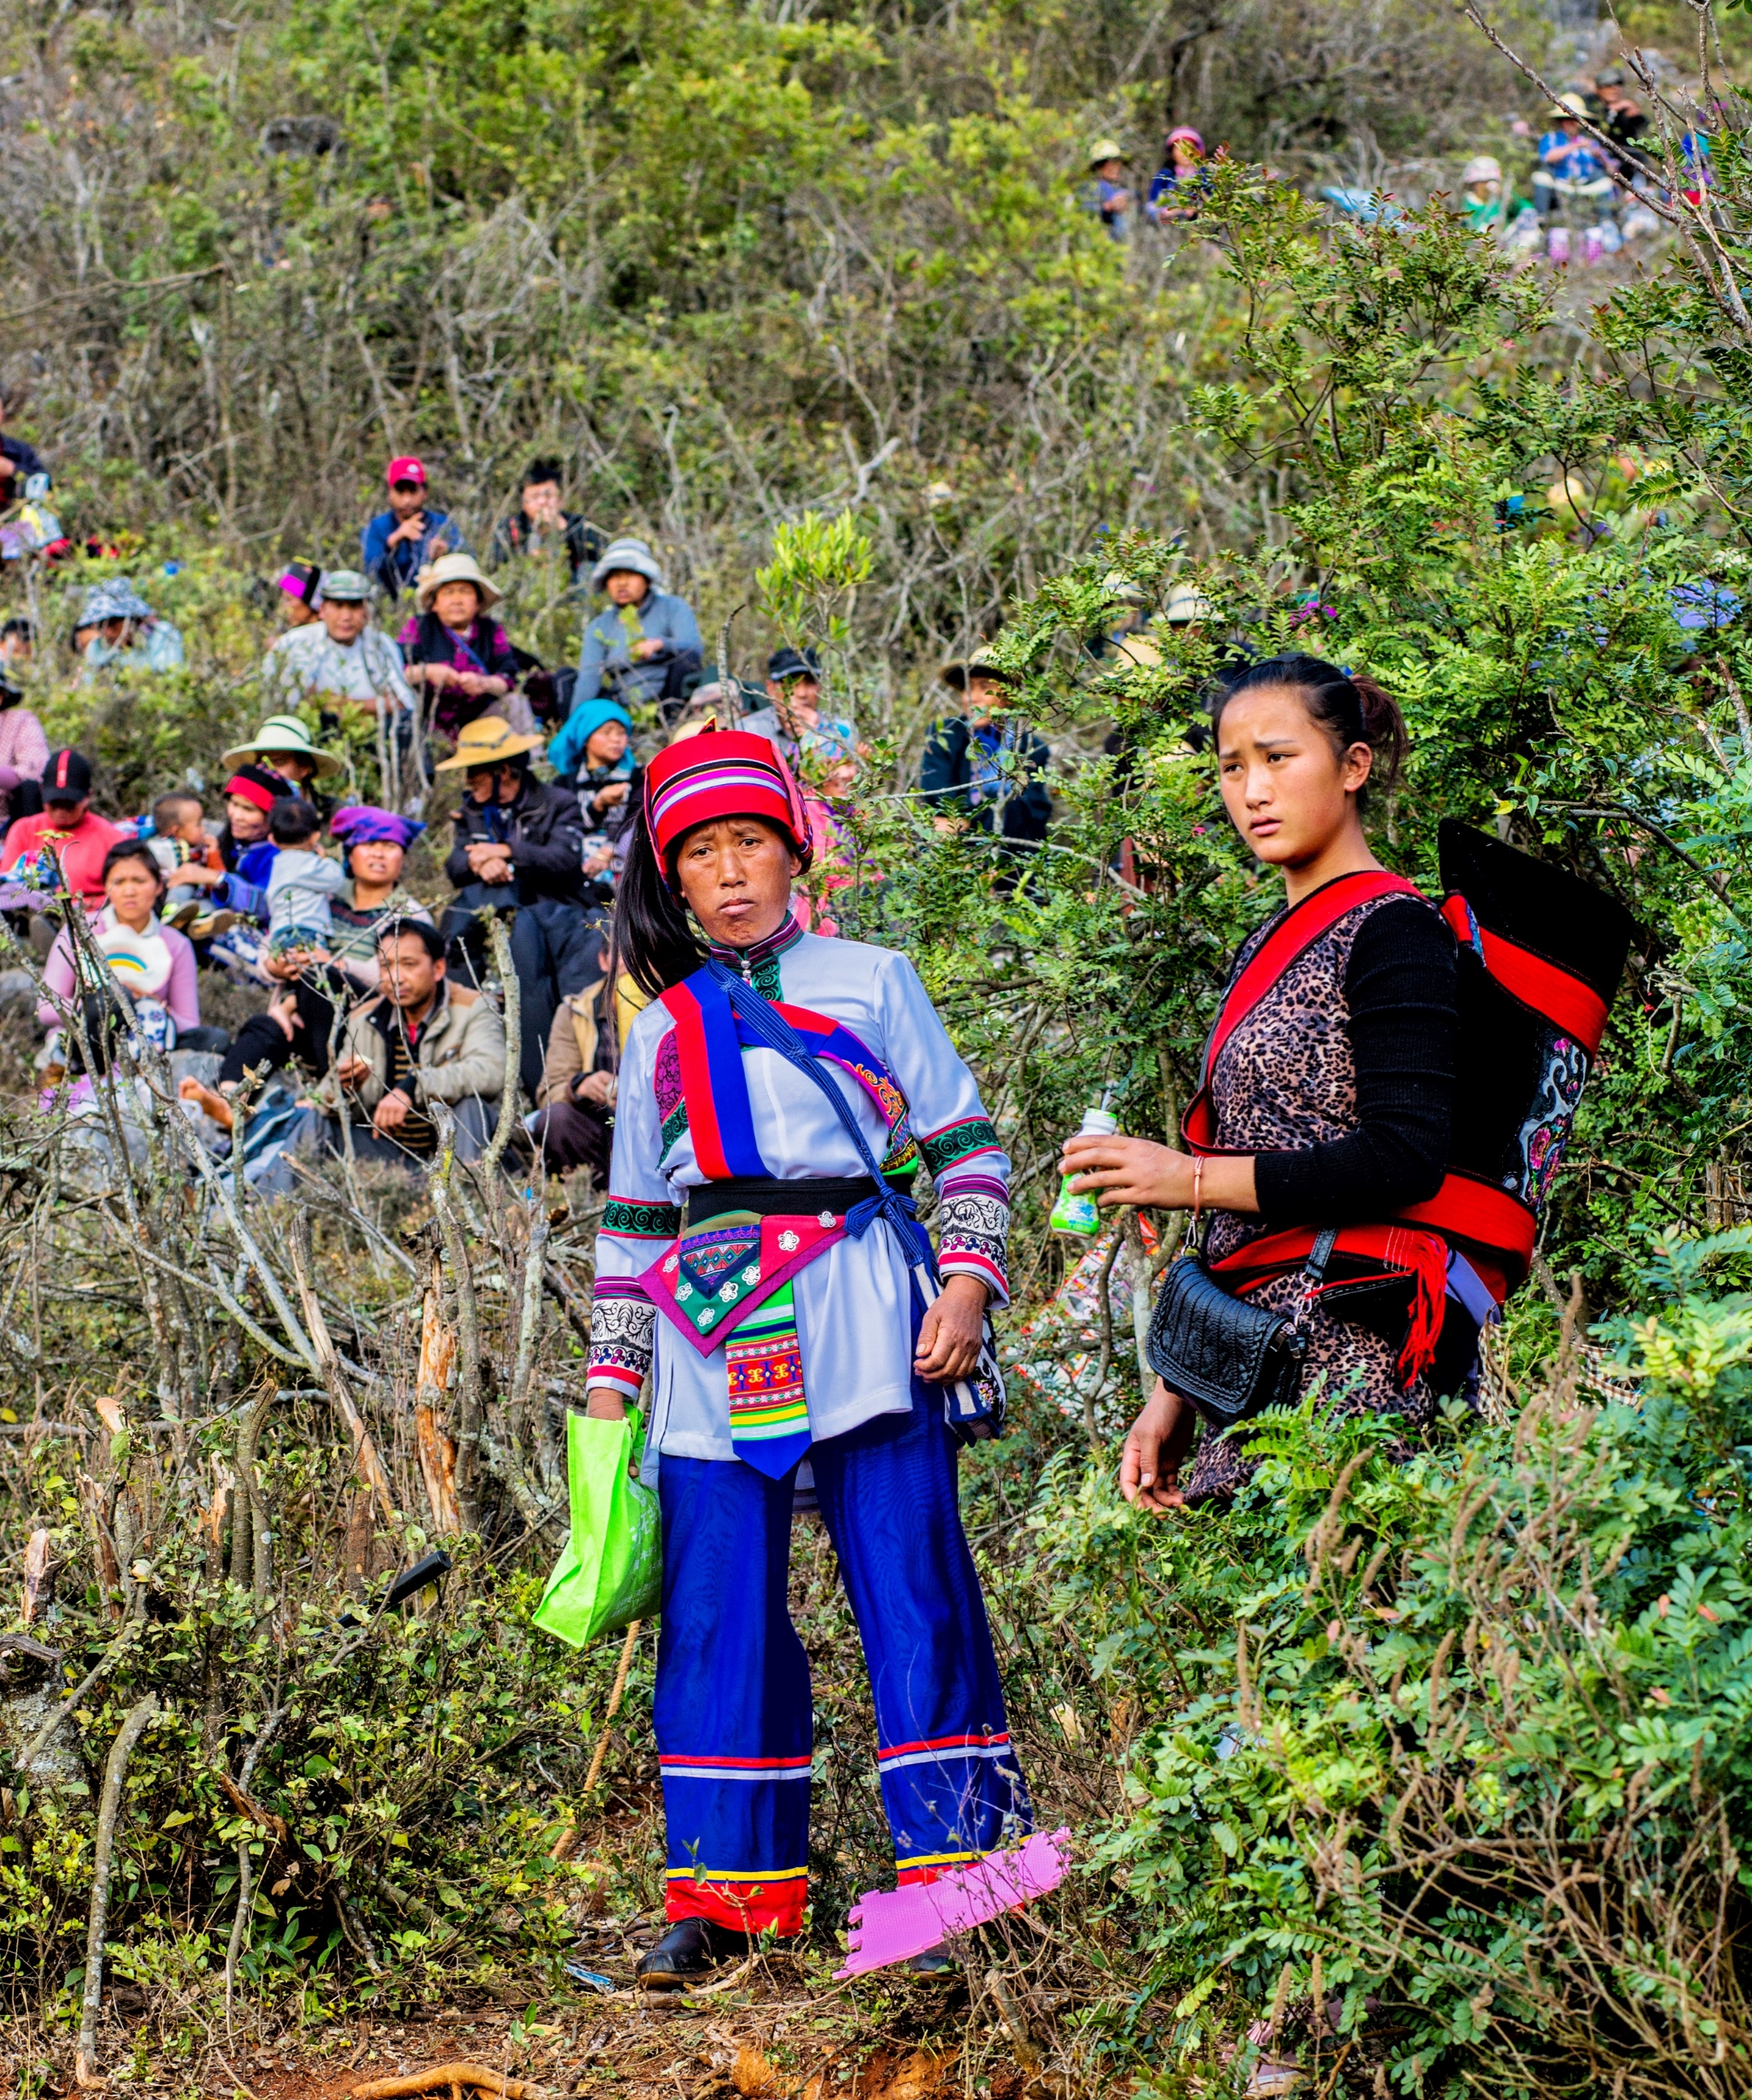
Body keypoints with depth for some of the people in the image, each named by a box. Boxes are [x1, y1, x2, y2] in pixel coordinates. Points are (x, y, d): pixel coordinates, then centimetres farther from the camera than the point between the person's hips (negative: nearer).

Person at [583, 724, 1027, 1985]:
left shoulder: (871, 982, 11)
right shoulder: (661, 1032, 19)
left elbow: (966, 1140, 8)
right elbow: (633, 1219, 21)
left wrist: (967, 1282, -6)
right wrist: (612, 1374, 14)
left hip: (860, 1314, -3)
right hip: (714, 1338, 3)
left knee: (914, 1587, -7)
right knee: (716, 1608, 1)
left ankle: (950, 1866, -3)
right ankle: (730, 1886, 8)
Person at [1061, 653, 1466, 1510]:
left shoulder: (1390, 931, -5)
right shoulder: (1268, 949, 20)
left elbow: (1404, 1161, -15)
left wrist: (1190, 1179, -10)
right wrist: (1175, 1391, 16)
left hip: (1346, 1352, -8)